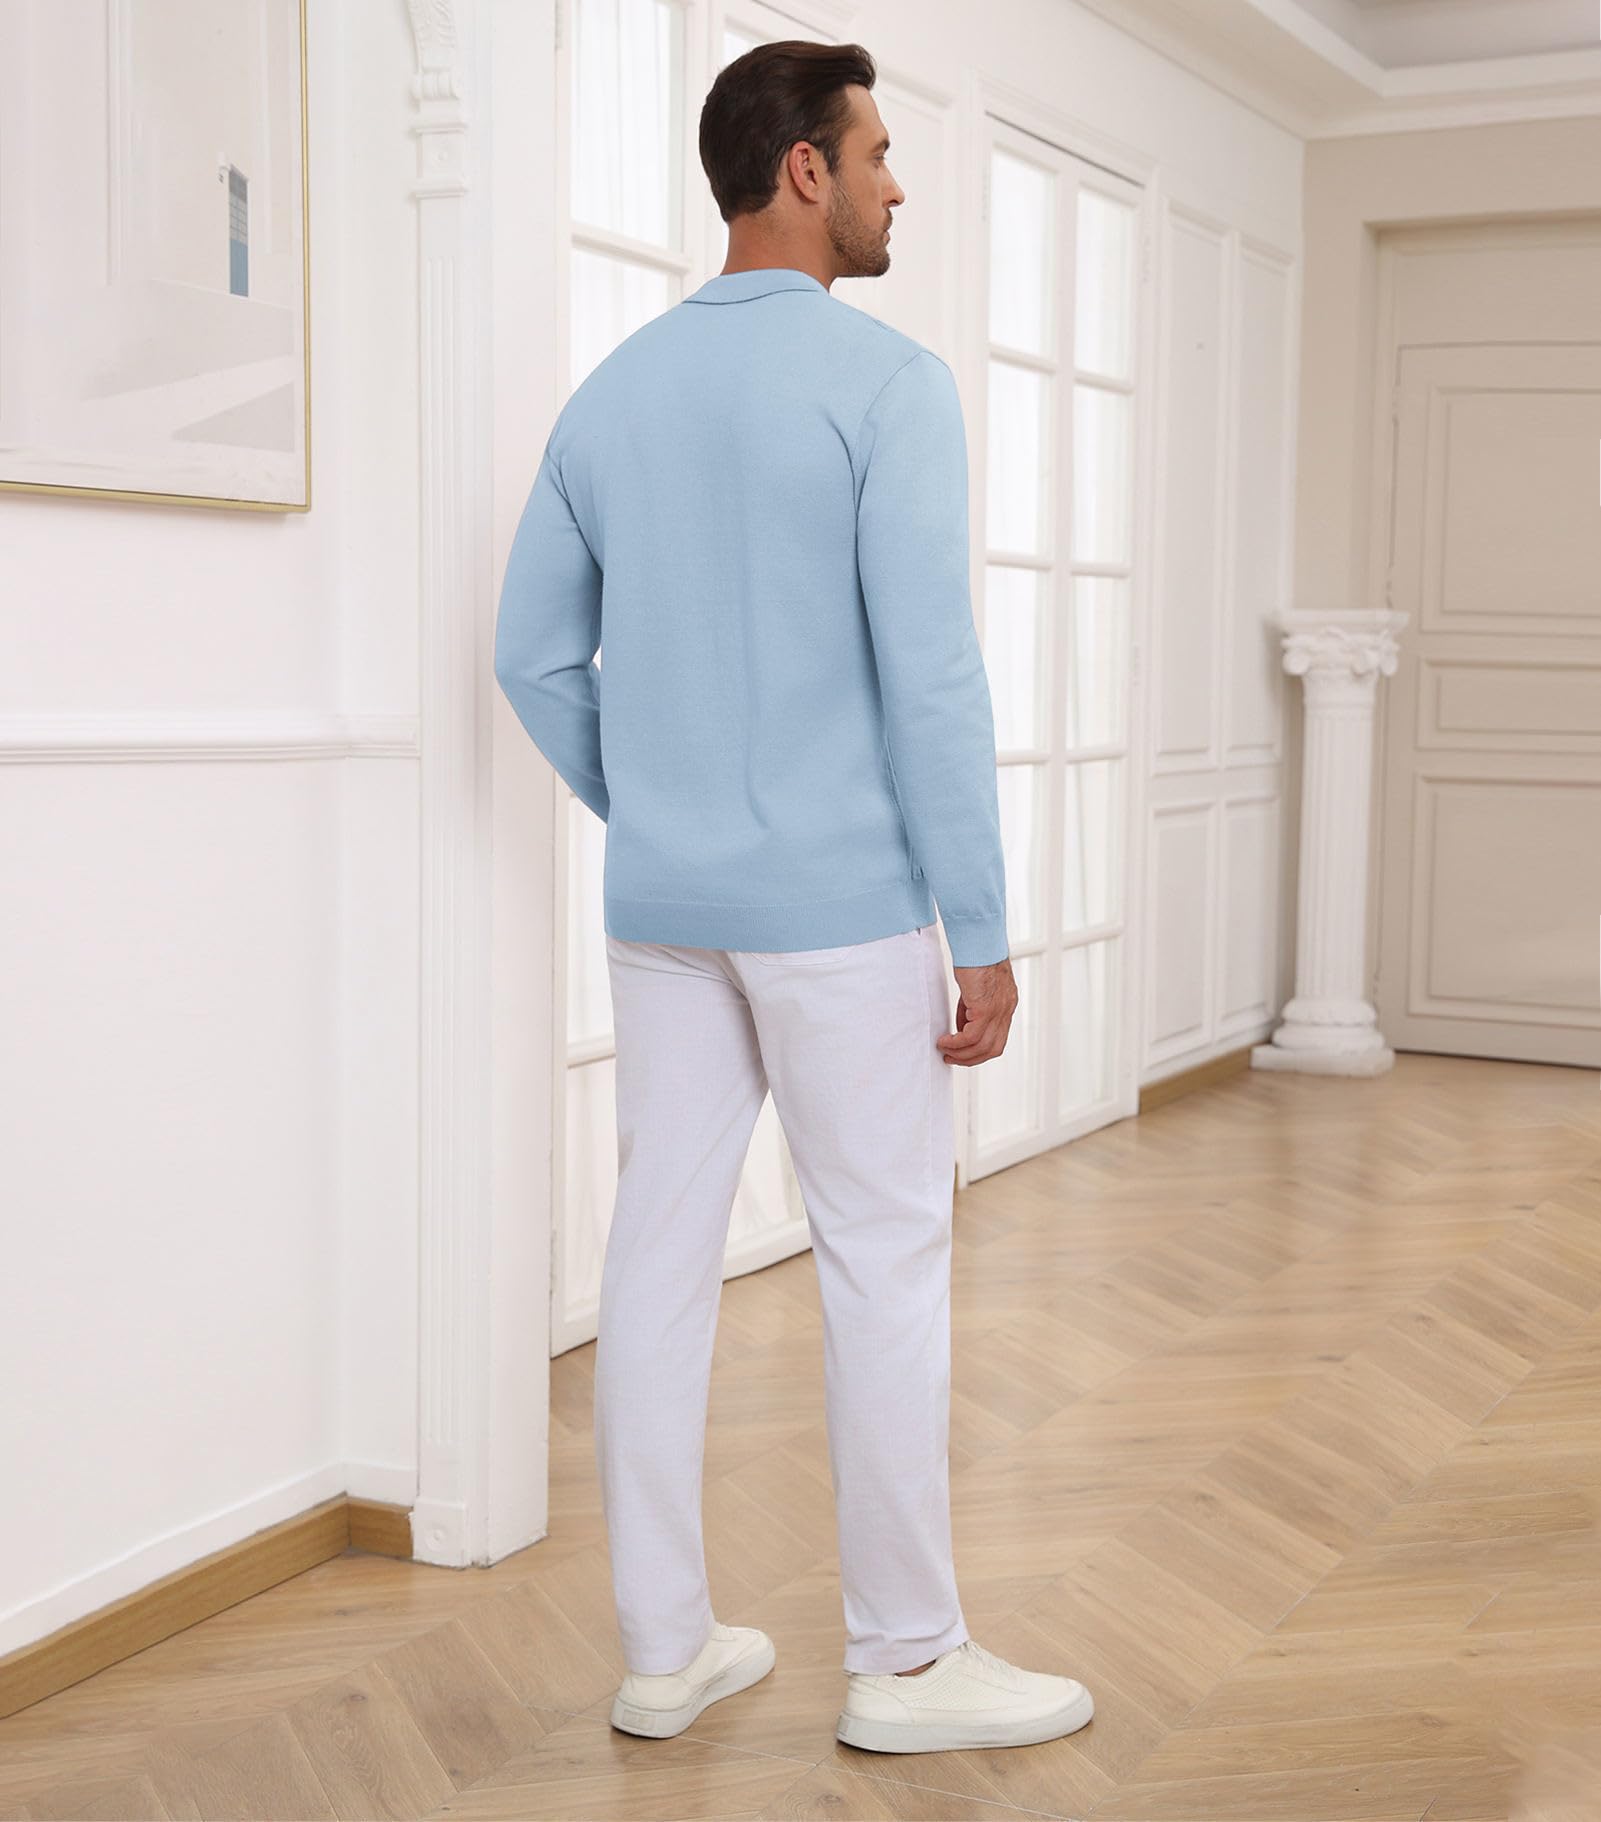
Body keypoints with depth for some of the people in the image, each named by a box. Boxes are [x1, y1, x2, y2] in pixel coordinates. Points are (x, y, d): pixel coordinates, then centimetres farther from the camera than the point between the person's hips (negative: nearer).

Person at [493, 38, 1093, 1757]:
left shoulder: (609, 396, 9)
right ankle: (905, 1659, 14)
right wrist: (983, 934, -12)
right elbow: (928, 672, -17)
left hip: (661, 906, 7)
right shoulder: (889, 382, -11)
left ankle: (664, 1646, 18)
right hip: (840, 906, -6)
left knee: (661, 1247, 8)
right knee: (886, 1262, 3)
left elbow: (533, 657, 11)